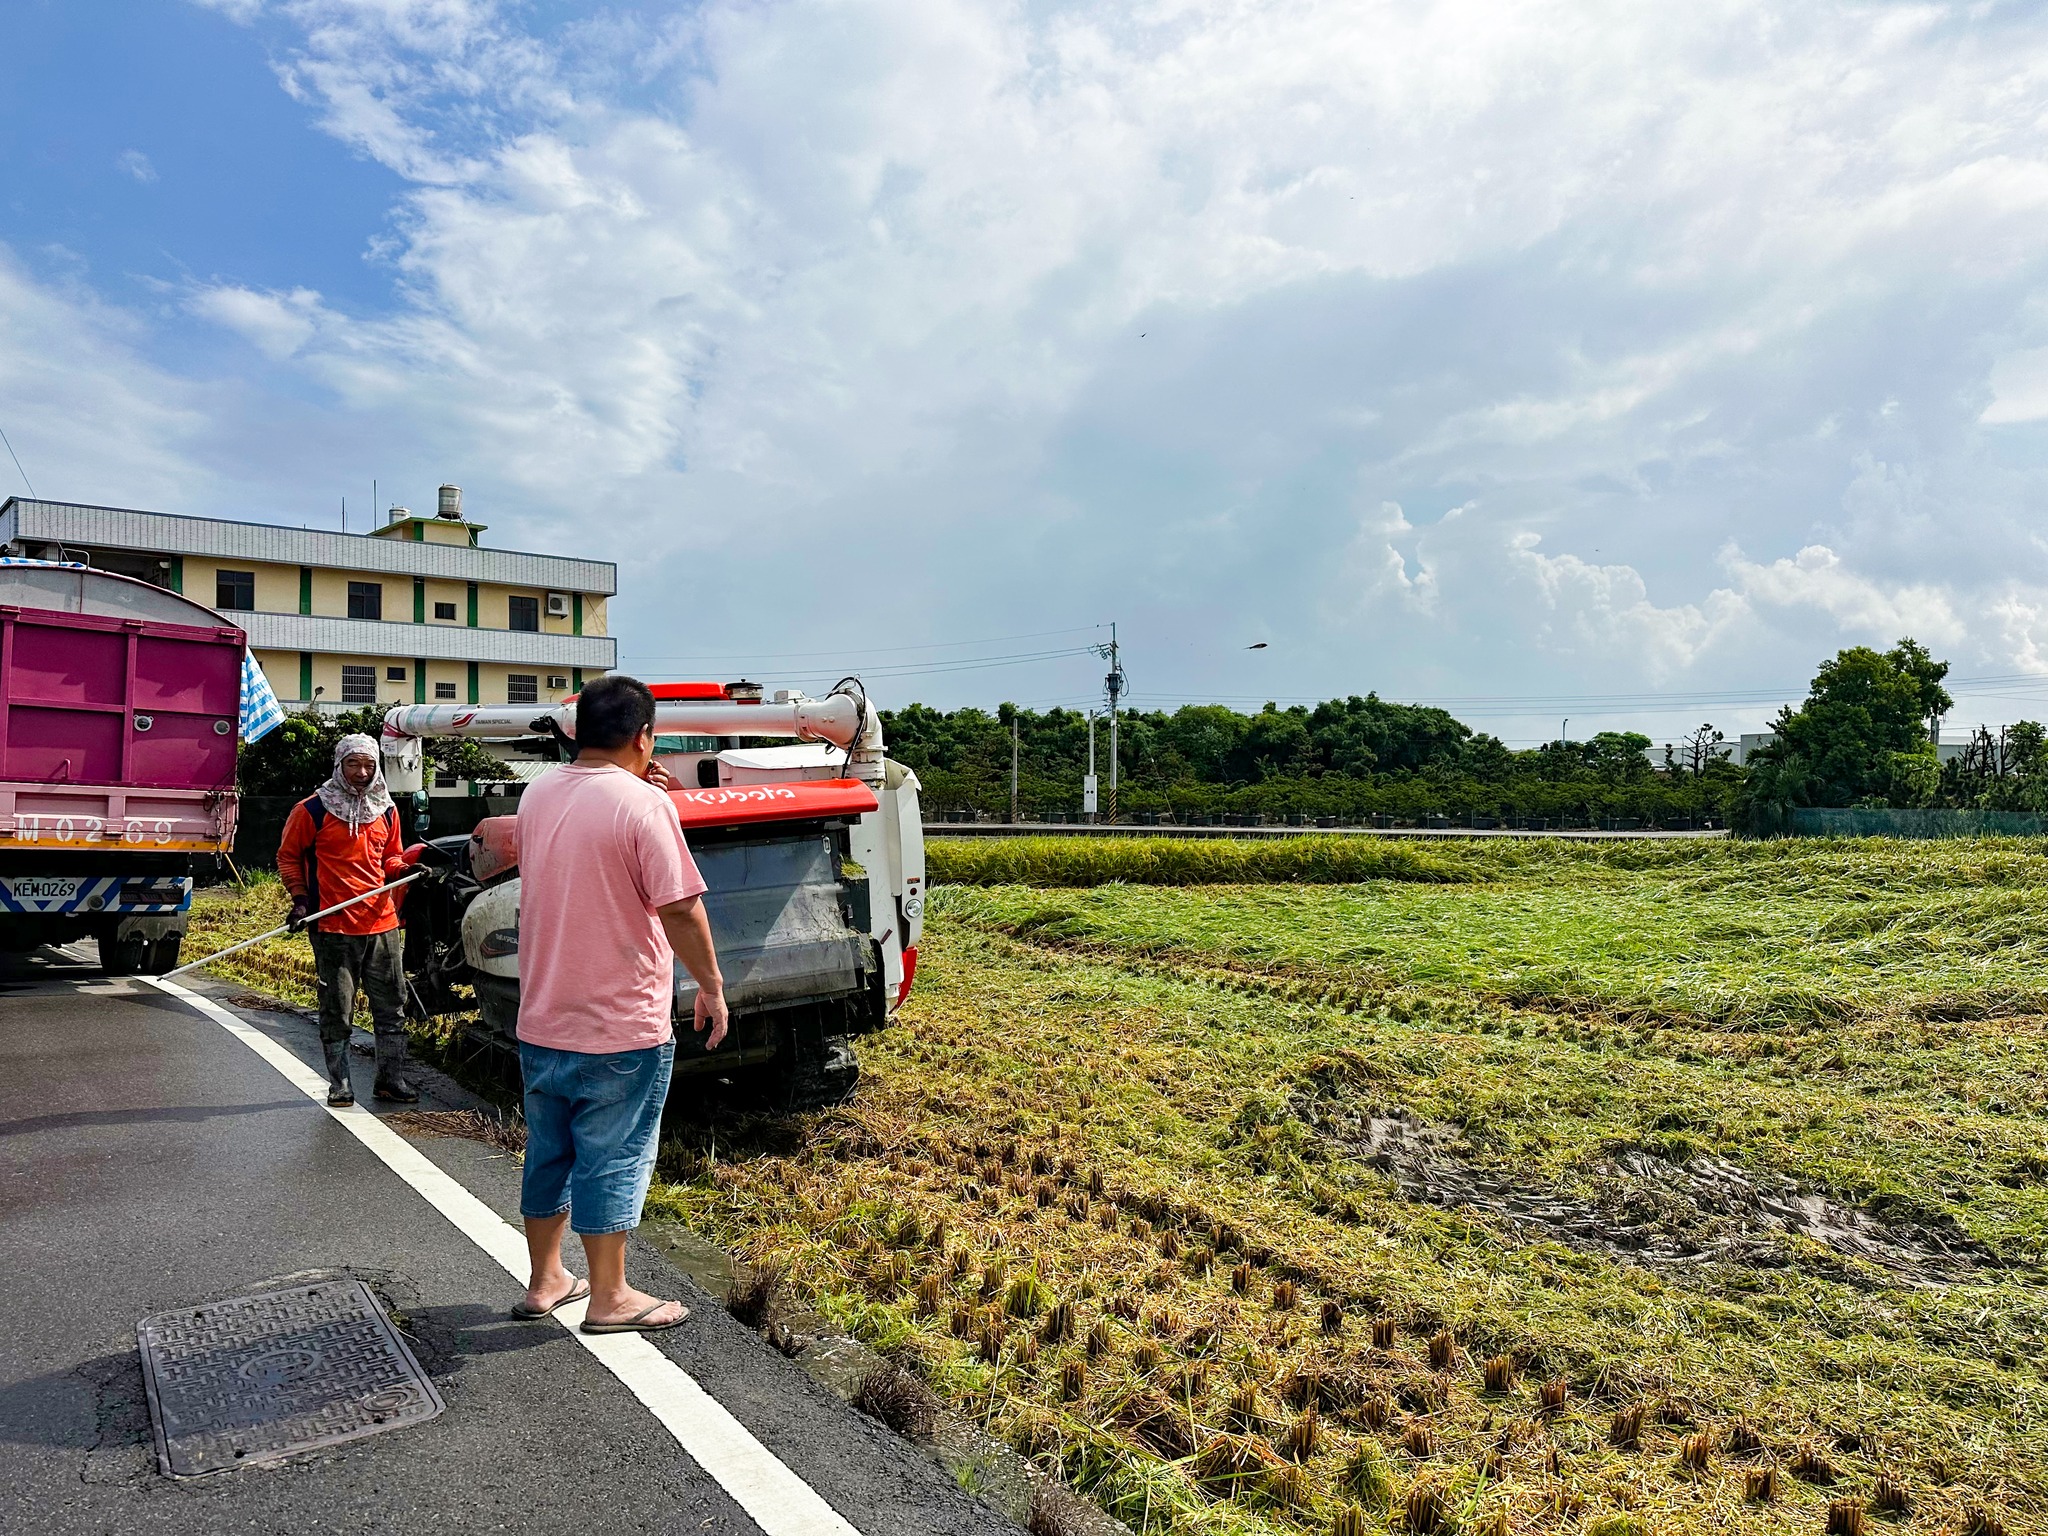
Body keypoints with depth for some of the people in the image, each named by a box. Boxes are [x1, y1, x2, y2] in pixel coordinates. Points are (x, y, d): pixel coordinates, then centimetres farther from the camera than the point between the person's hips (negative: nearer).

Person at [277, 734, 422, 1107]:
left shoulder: (386, 810, 10)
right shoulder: (313, 810, -4)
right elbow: (288, 856, 5)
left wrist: (403, 870, 0)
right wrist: (300, 898, -6)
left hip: (382, 924, 4)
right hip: (333, 927, -4)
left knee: (391, 1007, 8)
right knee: (337, 1011, 5)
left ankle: (392, 1077, 18)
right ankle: (340, 1084, 17)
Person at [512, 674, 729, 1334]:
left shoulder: (537, 796, 5)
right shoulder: (644, 804, -18)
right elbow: (679, 908, -20)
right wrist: (712, 987, -8)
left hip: (541, 1020, 7)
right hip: (620, 1028, -7)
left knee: (548, 1154, 19)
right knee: (612, 1161, 6)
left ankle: (544, 1281, 33)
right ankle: (609, 1297, 19)